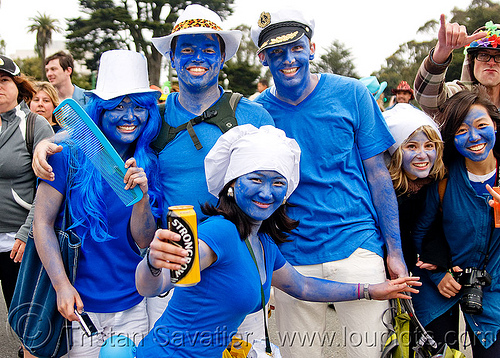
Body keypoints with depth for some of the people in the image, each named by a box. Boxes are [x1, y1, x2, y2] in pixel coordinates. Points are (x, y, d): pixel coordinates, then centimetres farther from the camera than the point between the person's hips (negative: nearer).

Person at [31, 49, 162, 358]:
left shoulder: (148, 164, 0)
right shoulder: (70, 153, -9)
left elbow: (143, 240, -3)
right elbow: (42, 223, -6)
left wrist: (142, 196, -21)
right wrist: (62, 284, -14)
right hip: (78, 303, -2)